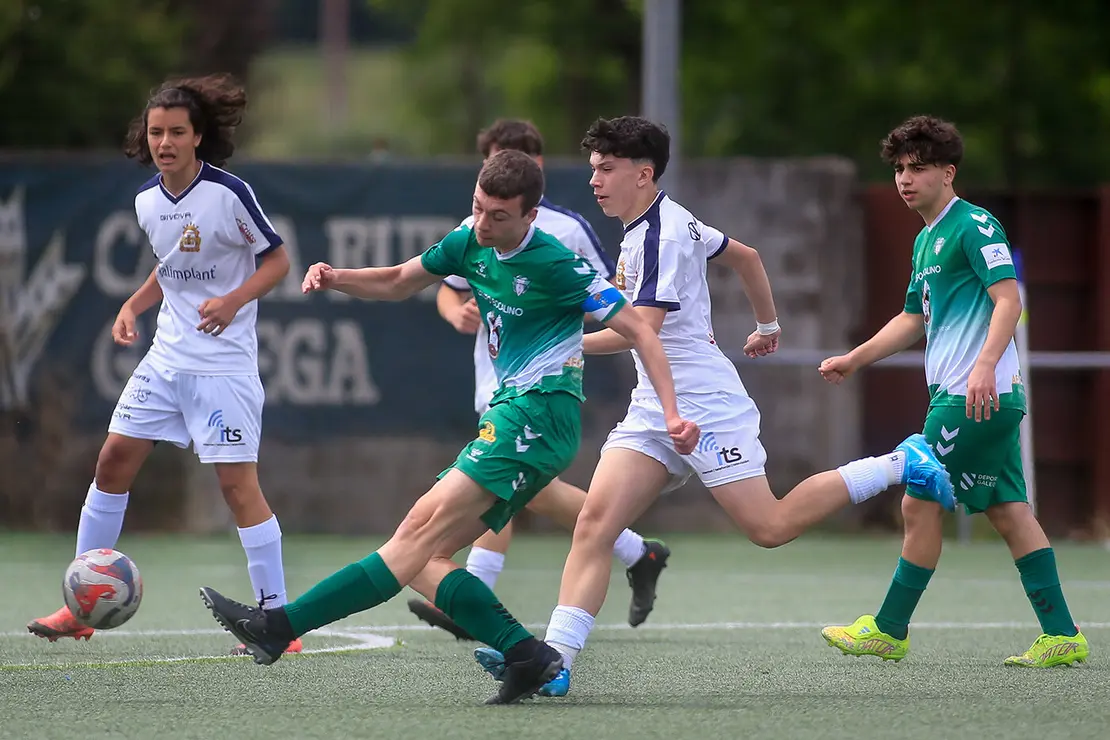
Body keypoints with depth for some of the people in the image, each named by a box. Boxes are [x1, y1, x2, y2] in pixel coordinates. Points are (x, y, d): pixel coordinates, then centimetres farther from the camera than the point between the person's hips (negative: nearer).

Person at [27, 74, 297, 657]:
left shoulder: (229, 193, -14)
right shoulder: (148, 200, 6)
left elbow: (277, 260, -8)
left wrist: (234, 300, -24)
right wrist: (134, 306, 8)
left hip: (224, 363, -7)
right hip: (167, 357, 7)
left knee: (237, 482, -11)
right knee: (113, 461, 6)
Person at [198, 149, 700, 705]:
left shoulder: (555, 264, -11)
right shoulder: (470, 244, 11)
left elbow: (638, 331, -7)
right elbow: (398, 283, 26)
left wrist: (672, 414, -16)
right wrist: (336, 279, 6)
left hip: (539, 414, -10)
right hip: (507, 414, 10)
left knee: (425, 528, -18)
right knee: (421, 560, -4)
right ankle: (528, 656, -13)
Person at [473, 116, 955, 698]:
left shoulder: (660, 235, -17)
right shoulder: (672, 222, 13)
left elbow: (642, 328, -25)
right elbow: (745, 255, 27)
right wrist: (767, 326, 40)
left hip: (704, 407, -9)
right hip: (654, 410, 9)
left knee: (769, 527, -5)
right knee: (594, 523, -7)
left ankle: (900, 466, 11)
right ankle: (554, 661, -17)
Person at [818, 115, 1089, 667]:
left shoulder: (974, 226, -9)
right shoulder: (926, 240, 21)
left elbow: (1008, 299, -19)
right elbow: (914, 319, 31)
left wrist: (985, 364, -31)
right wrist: (853, 360, 28)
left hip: (975, 394, -10)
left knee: (920, 503, -3)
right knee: (1007, 512, 6)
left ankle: (889, 630, 5)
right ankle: (1061, 636, 3)